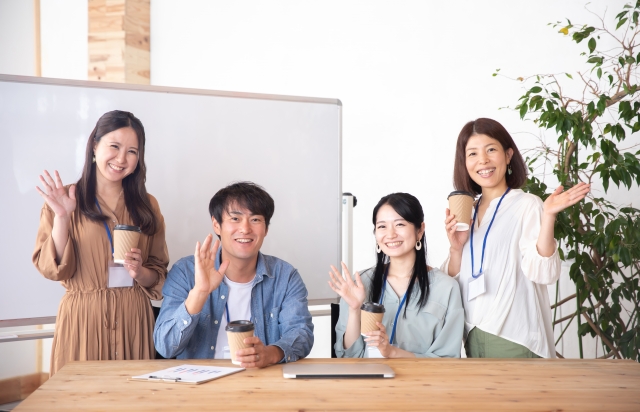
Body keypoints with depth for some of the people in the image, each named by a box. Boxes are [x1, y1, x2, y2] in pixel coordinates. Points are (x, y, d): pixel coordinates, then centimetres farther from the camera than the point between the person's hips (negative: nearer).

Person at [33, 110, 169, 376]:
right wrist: (61, 218, -16)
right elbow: (52, 270, -5)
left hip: (133, 319, 2)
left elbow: (159, 276, 10)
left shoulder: (147, 206, 9)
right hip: (82, 317, -2)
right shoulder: (63, 200, 1)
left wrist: (141, 273, -10)